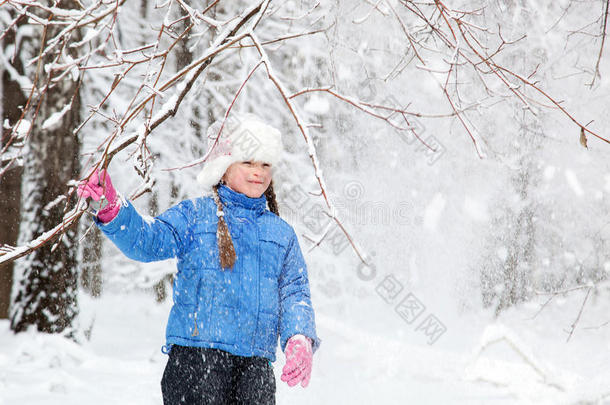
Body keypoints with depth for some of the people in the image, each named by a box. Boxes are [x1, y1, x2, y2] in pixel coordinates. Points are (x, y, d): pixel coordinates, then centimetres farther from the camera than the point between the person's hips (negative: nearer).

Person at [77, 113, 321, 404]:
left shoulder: (282, 233, 18)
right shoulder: (195, 215, 7)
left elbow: (294, 293, 14)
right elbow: (147, 241, -7)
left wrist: (300, 338, -5)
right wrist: (113, 209, -26)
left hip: (255, 365, 4)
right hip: (194, 357, -3)